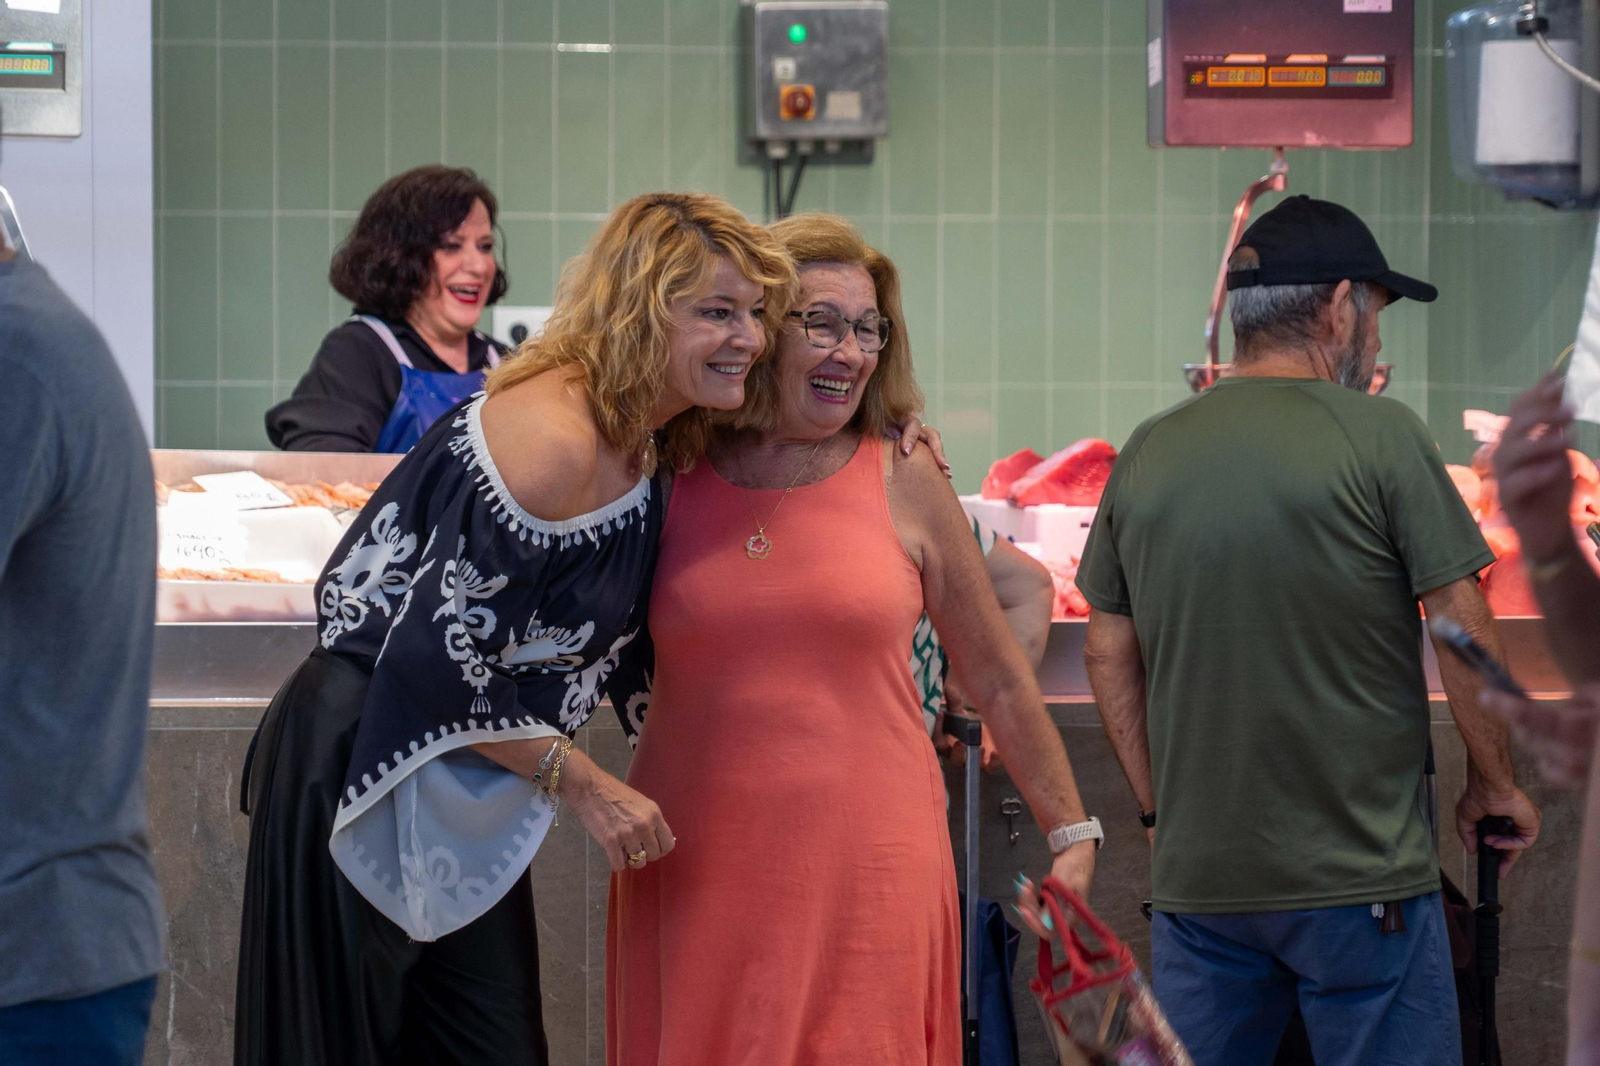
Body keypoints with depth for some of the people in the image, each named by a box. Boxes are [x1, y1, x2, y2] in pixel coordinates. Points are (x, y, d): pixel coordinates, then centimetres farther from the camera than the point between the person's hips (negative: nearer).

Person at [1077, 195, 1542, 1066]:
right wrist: (1492, 784, 6)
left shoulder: (1147, 453, 5)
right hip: (1361, 878, -4)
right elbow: (1465, 634, -7)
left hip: (1195, 874, 5)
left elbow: (1108, 651, 10)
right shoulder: (1377, 435, -8)